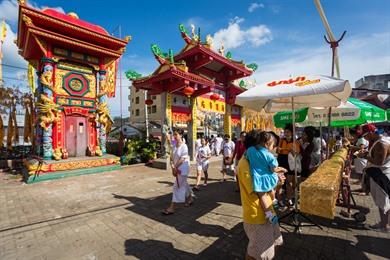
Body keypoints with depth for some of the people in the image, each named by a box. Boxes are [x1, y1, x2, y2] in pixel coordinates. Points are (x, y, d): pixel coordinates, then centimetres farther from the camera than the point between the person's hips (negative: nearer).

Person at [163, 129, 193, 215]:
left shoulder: (184, 146, -18)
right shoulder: (174, 146, 4)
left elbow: (182, 159, -21)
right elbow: (172, 157, 3)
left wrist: (175, 167, -16)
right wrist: (172, 167, -9)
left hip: (183, 169, -8)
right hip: (177, 168, 8)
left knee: (177, 186, -5)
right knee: (183, 184, 22)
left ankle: (172, 207, 4)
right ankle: (190, 199, 43)